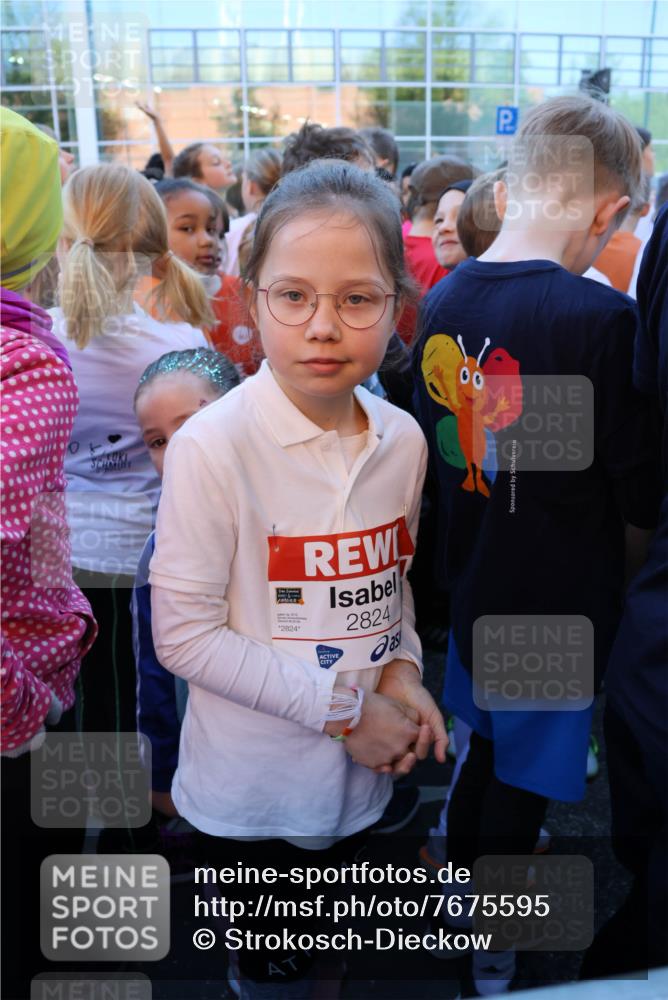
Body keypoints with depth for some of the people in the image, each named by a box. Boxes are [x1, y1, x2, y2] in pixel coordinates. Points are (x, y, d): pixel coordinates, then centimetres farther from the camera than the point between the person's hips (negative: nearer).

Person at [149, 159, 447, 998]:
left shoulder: (403, 440, -6)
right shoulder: (211, 447, -22)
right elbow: (183, 633, -19)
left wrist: (401, 667, -8)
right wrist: (340, 705, -19)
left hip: (359, 776, 5)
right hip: (249, 794, -4)